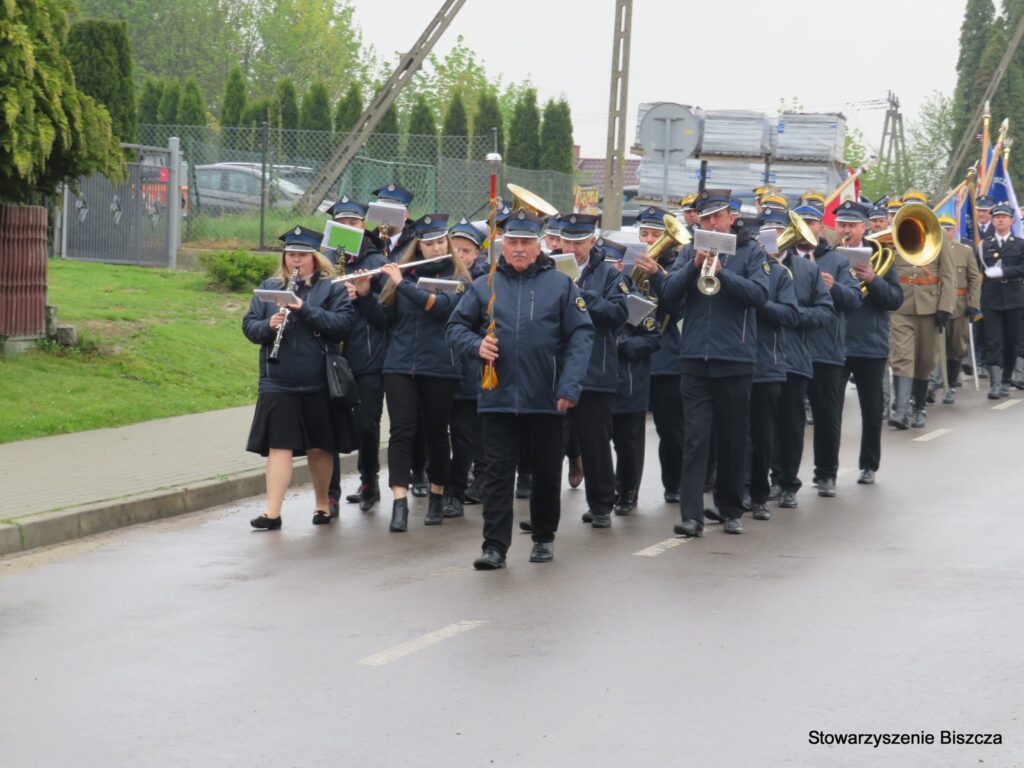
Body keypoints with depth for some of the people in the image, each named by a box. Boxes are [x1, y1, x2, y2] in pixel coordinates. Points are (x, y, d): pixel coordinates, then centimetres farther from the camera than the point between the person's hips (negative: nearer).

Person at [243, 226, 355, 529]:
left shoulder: (331, 288, 1)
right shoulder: (269, 287, 9)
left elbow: (343, 324, -12)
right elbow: (249, 325, 7)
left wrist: (306, 309, -21)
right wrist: (269, 326, -15)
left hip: (318, 382, -1)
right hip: (278, 383, 1)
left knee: (319, 448, 10)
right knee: (280, 446, -6)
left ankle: (323, 504, 27)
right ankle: (272, 513, -8)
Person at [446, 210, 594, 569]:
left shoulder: (560, 284, 1)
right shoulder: (484, 286, 6)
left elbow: (581, 335, -2)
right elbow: (456, 327, 12)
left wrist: (570, 385, -12)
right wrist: (477, 345, -11)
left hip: (547, 400, 0)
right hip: (498, 398, 0)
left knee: (547, 471, 11)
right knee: (497, 472, -1)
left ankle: (544, 538, 27)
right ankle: (495, 546, 0)